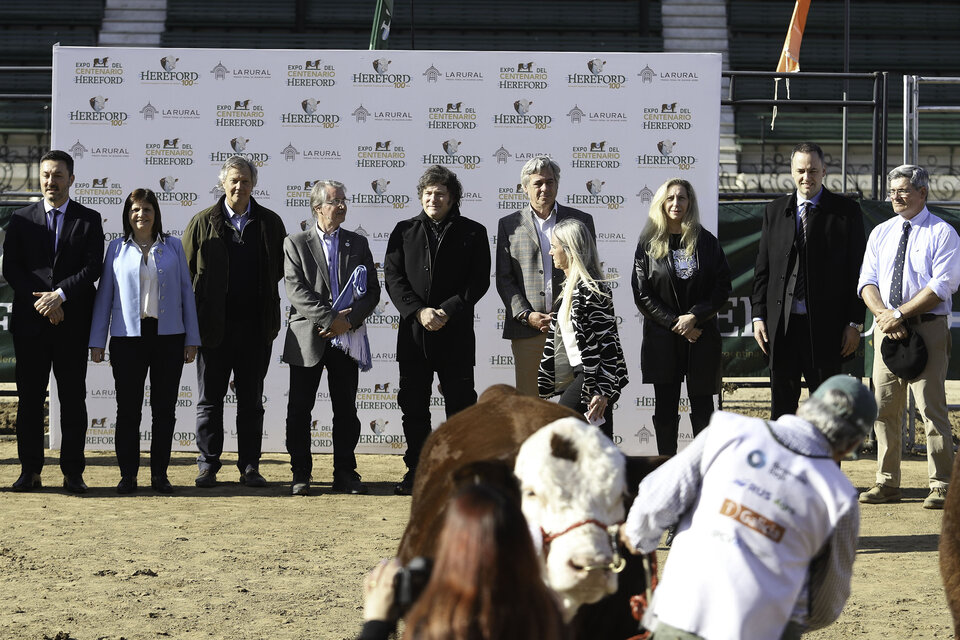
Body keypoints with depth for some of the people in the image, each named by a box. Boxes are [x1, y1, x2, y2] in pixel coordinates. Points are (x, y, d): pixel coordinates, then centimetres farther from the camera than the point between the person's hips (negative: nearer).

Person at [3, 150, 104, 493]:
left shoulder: (89, 220, 6)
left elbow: (92, 268, -3)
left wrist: (60, 295, -15)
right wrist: (40, 302, -11)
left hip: (72, 321, -1)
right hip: (30, 323, 1)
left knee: (73, 398, 1)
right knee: (29, 397, 3)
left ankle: (72, 472, 6)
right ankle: (30, 470, 9)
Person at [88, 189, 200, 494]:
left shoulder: (173, 246, 9)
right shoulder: (117, 248, 7)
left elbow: (186, 291, 9)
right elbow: (104, 294, 8)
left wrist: (192, 338, 4)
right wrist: (97, 341, 3)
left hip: (168, 336, 1)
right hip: (128, 337, -1)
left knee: (164, 408, 3)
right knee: (128, 408, 1)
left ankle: (159, 474, 11)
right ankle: (128, 474, 8)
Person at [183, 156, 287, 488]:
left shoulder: (270, 223, 6)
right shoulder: (202, 223, 2)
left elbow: (281, 269, 11)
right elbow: (186, 272, 3)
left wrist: (271, 316, 2)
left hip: (256, 326, 1)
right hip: (214, 324, -1)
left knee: (251, 401, 6)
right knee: (209, 400, 4)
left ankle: (250, 467, 12)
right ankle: (208, 466, 10)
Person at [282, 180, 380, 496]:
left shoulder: (358, 244, 11)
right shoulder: (295, 243, 2)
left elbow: (372, 290, 6)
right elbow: (296, 291, -8)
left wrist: (348, 321, -10)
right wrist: (330, 319, -17)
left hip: (346, 339, 2)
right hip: (307, 338, -2)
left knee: (346, 410, 4)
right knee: (299, 409, 1)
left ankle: (345, 475, 11)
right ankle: (300, 475, 9)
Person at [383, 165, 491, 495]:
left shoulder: (473, 233, 3)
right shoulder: (404, 231, 10)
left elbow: (479, 281, -2)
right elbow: (393, 277, 3)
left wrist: (448, 312, -14)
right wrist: (418, 311, -11)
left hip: (456, 333, -2)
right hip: (413, 332, 2)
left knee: (460, 404, 1)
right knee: (413, 406, 6)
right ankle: (416, 472, 14)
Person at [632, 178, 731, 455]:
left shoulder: (706, 242, 5)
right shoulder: (648, 244, 4)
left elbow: (722, 288, 1)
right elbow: (642, 295, -1)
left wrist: (694, 316, -12)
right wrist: (674, 322, -10)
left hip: (702, 336, 0)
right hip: (662, 338, 0)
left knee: (702, 405, 2)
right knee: (665, 407, 2)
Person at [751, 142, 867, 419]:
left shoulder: (846, 212, 1)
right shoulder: (775, 211, 11)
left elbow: (857, 271, -2)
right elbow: (763, 268, 12)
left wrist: (855, 323, -7)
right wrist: (759, 315, 4)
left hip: (825, 326, -3)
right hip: (781, 325, 3)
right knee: (781, 402, 8)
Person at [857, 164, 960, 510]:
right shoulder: (880, 233, 15)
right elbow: (867, 281, 8)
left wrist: (899, 314, -16)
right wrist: (884, 314, -11)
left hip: (928, 329, -5)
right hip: (887, 327, 5)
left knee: (931, 406, -7)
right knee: (884, 406, 4)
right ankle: (887, 483, 10)